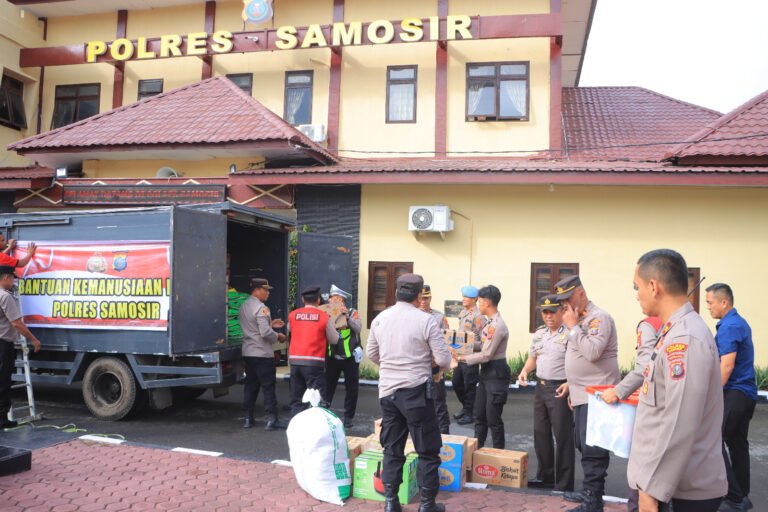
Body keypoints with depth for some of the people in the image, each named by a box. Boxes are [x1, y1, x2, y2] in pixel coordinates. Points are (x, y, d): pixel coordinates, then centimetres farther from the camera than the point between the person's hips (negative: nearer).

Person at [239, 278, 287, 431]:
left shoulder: (243, 307, 12)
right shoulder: (261, 308, -16)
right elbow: (265, 333, -23)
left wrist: (270, 324, 16)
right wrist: (278, 337, -6)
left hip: (248, 353, 8)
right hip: (263, 353, -8)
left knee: (250, 385, 14)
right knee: (268, 386, -2)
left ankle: (248, 419, 18)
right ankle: (271, 420, 0)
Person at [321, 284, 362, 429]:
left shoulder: (352, 313, -1)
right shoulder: (328, 314, 5)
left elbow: (358, 328, -18)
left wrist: (347, 317, -27)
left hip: (350, 357, -2)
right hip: (332, 357, 2)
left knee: (351, 388, 5)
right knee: (327, 387, 5)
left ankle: (348, 417, 15)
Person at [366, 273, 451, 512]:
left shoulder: (380, 319, 2)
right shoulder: (425, 320, -14)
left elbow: (371, 353, 13)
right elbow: (444, 360, -10)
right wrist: (434, 366, 11)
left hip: (387, 390, 5)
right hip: (416, 391, -5)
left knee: (392, 449, 15)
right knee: (428, 450, 9)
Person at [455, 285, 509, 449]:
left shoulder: (497, 326, -22)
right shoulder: (491, 322, 8)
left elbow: (486, 355, -21)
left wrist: (461, 358, -16)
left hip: (496, 373, -10)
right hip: (486, 371, 10)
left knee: (493, 417, 0)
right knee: (479, 414, 16)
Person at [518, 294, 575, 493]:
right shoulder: (539, 333, 11)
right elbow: (532, 358, 20)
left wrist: (569, 383, -27)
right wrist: (525, 371, 2)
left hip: (560, 389, -8)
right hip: (541, 387, 8)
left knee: (562, 437, -1)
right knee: (540, 433, 16)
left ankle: (563, 484, 9)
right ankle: (545, 476, 31)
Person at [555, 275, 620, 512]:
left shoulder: (599, 317, -14)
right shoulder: (580, 320, 14)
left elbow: (592, 352, -28)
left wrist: (573, 326, -19)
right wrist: (572, 386, 22)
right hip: (583, 395, 9)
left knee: (593, 450, -6)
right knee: (584, 447, 16)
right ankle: (589, 491, 27)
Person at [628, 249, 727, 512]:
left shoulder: (684, 340, -22)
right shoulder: (677, 332, 9)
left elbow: (679, 428, -26)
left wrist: (653, 489, -21)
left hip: (686, 489, -8)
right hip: (674, 481, 8)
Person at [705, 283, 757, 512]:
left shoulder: (729, 326, -17)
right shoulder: (739, 322, 14)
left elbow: (727, 365, -22)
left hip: (734, 393, -10)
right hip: (746, 392, 10)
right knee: (738, 443, 14)